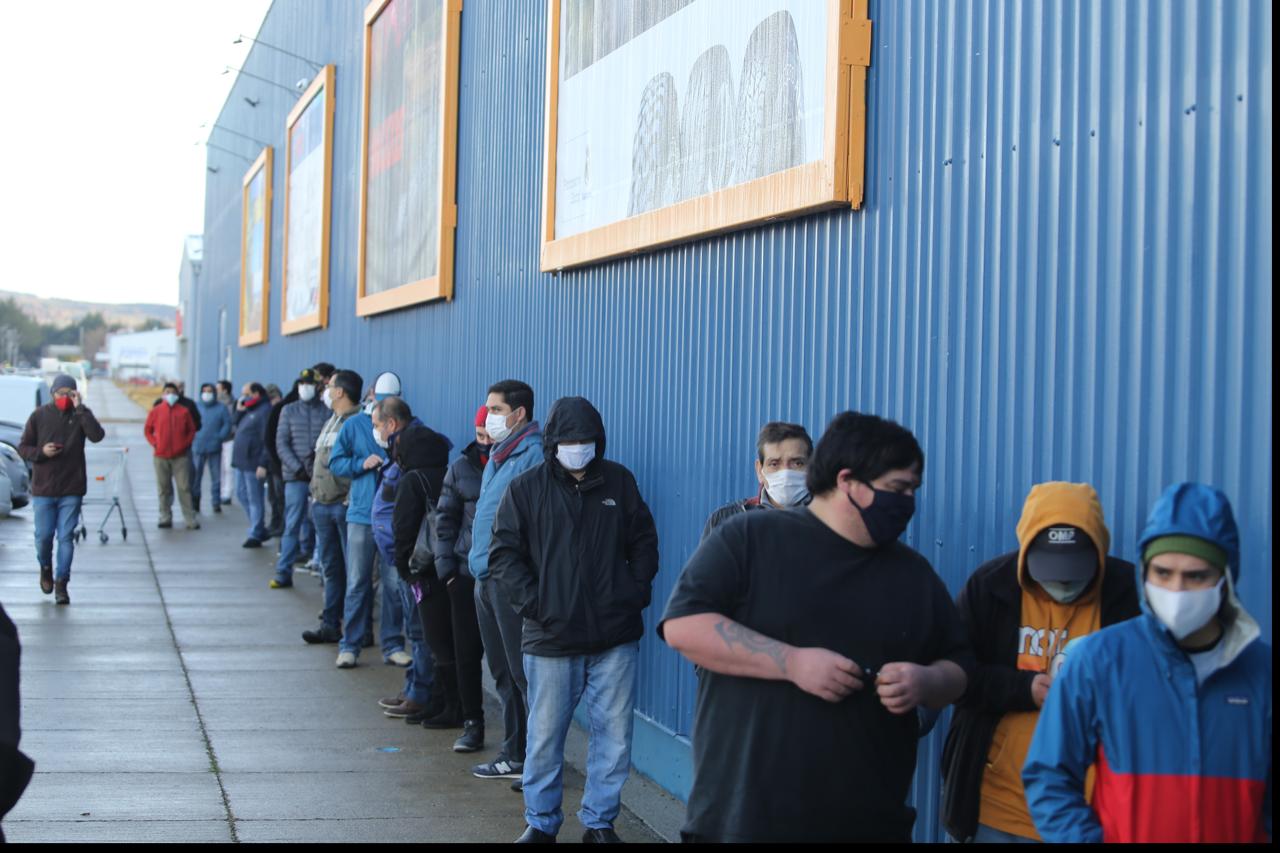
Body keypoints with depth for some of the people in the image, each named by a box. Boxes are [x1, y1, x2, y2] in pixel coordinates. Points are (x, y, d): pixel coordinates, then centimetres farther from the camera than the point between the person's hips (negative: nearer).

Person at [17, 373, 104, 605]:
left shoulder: (80, 415, 0)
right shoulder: (39, 416, 1)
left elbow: (97, 435, -19)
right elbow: (23, 447, 5)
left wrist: (80, 409, -20)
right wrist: (41, 452, -15)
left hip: (72, 489, 0)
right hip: (43, 489, 1)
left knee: (66, 537, -2)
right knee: (44, 535, 3)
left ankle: (61, 584, 3)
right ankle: (45, 568, 32)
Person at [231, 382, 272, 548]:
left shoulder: (265, 411, -14)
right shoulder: (249, 410, 16)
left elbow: (267, 439, -19)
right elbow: (237, 427, 22)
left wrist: (263, 464, -23)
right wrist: (239, 411, 7)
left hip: (253, 463, -10)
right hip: (241, 461, 10)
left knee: (254, 499, -4)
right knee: (242, 495, 15)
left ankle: (256, 535, 2)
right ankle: (260, 530, 23)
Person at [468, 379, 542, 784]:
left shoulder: (534, 455, -14)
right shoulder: (499, 455, 17)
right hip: (487, 579, 10)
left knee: (524, 674, -6)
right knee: (503, 673, 16)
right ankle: (514, 755, 25)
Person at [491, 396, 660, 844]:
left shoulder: (619, 482, 8)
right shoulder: (525, 489, 2)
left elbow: (644, 542, 13)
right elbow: (503, 554, 0)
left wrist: (636, 592, 0)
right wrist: (533, 603, -10)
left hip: (615, 638, 2)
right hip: (550, 639, -1)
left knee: (615, 736, 4)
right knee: (545, 737, 5)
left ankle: (600, 821, 18)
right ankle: (541, 823, 21)